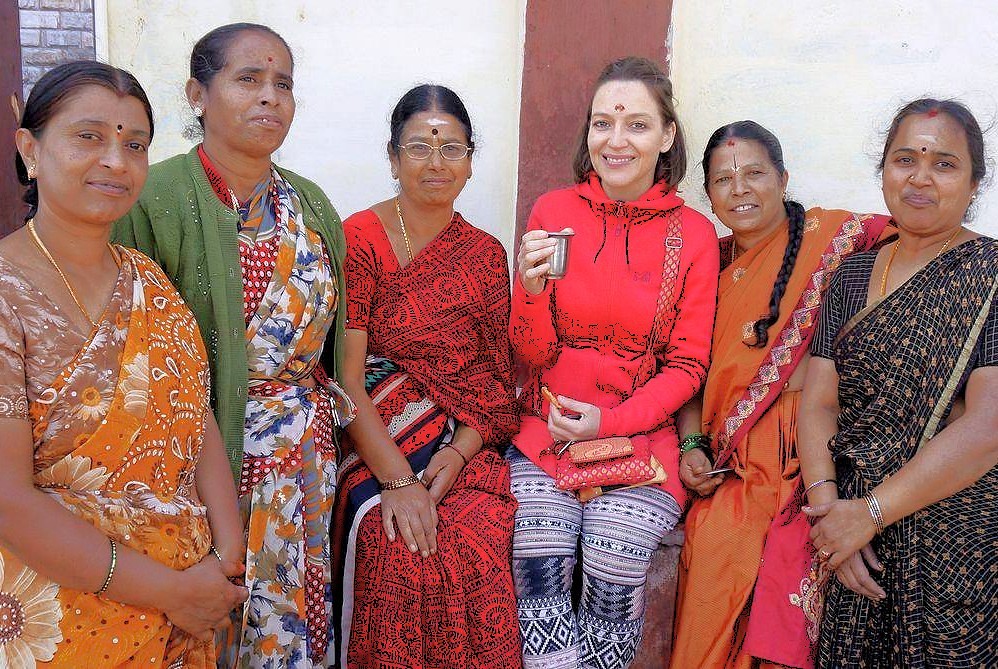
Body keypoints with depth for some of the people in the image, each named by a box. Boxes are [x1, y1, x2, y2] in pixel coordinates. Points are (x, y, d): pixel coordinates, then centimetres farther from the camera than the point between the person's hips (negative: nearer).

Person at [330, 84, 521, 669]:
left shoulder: (485, 255, 12)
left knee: (479, 541, -25)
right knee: (398, 546, -29)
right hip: (374, 447, -2)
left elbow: (499, 380, 9)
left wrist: (456, 455, -9)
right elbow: (346, 378, -8)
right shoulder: (359, 240, -1)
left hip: (464, 447, 3)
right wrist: (396, 480, -18)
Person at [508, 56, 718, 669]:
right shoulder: (553, 212, 2)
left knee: (613, 582, -17)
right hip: (547, 432, 1)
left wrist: (611, 422, -10)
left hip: (642, 435, 0)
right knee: (541, 579, -19)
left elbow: (687, 365, 3)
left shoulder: (693, 234, 0)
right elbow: (532, 356, 3)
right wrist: (532, 289, -17)